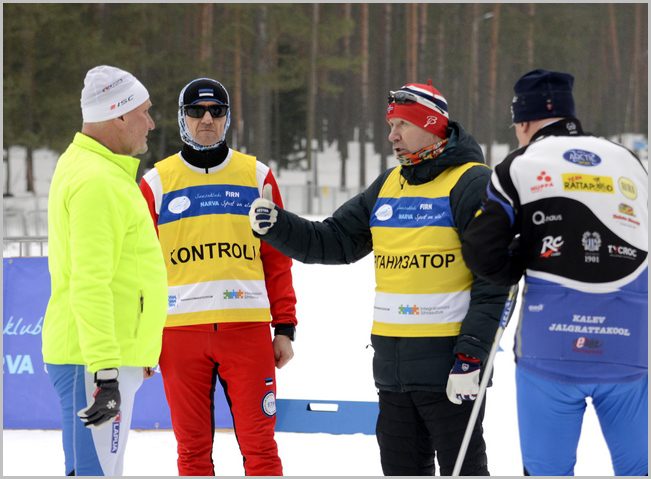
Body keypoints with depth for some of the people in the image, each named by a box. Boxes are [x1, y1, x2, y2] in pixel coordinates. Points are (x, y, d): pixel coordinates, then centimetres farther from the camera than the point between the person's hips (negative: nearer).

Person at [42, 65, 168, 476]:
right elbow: (89, 286, -23)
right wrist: (106, 372, -26)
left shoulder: (82, 165, 17)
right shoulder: (98, 182, -17)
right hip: (96, 359, -11)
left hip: (110, 356, 11)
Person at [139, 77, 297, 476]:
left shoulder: (257, 176, 9)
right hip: (180, 334, 0)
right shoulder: (157, 182, 8)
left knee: (260, 445, -3)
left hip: (246, 328, 0)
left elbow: (278, 259, 9)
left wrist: (285, 327, 3)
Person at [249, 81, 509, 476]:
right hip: (393, 365, 8)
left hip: (449, 365, -8)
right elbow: (334, 242, 17)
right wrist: (276, 225, 0)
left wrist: (471, 357, -19)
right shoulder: (389, 185, 15)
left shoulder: (472, 183, -9)